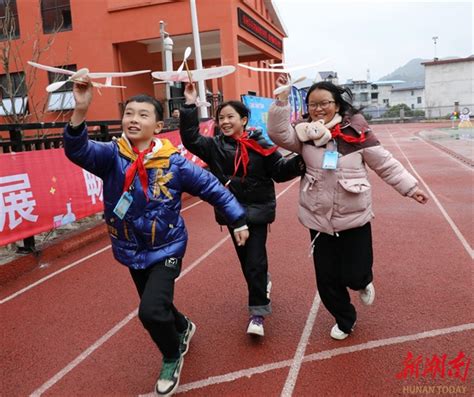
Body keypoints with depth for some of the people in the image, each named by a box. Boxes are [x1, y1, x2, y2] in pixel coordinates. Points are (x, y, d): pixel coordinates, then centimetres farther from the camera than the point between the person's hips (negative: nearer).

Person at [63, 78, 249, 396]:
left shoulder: (173, 161, -15)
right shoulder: (112, 155, -10)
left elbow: (212, 187, -7)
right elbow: (78, 151, -29)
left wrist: (238, 220, -5)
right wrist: (81, 110, -46)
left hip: (166, 248, -4)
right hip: (132, 250, 4)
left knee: (151, 310, -18)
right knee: (154, 306, 22)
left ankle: (172, 357, 16)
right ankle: (183, 328, 57)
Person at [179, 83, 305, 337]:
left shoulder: (260, 145, -5)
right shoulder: (214, 146, 1)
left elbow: (280, 171, -4)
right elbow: (190, 138, -11)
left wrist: (299, 161, -20)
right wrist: (190, 106, -17)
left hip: (257, 210, -3)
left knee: (255, 260, -6)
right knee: (245, 258, 16)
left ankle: (258, 312, 6)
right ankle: (263, 283, 46)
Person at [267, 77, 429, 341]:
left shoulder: (356, 132, -9)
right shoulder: (305, 135, -3)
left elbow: (386, 164, -3)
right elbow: (278, 133, -18)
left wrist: (410, 187, -3)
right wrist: (282, 98, -25)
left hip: (354, 218, -2)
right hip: (319, 220, 3)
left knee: (353, 275, 2)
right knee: (327, 279, 11)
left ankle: (365, 281, 42)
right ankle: (345, 319, 39)